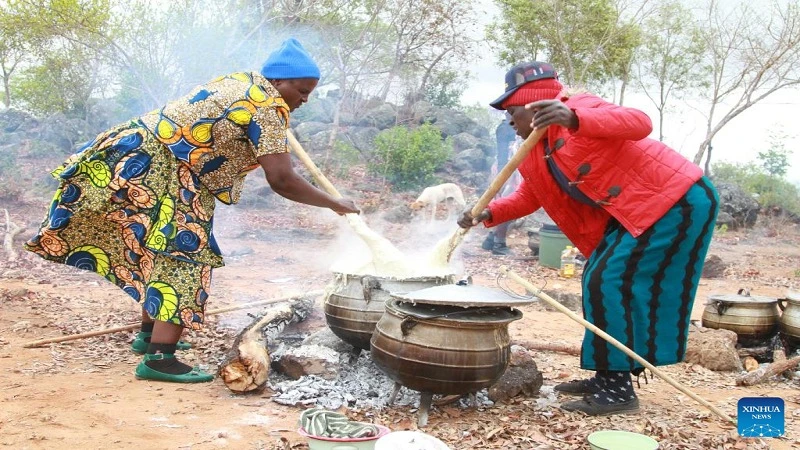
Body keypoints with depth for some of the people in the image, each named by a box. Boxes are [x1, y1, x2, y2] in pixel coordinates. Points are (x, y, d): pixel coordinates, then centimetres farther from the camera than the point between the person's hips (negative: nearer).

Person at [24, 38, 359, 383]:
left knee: (162, 255, 20)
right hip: (156, 169, -11)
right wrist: (334, 204, -11)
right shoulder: (268, 106, -14)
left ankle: (149, 334, 32)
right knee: (183, 255, -11)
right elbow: (281, 180, -21)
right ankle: (159, 359, -15)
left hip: (139, 152, 11)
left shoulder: (240, 82, 14)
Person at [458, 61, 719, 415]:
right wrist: (488, 213, 1)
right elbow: (527, 197, 19)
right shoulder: (535, 154, 10)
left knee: (612, 282, -13)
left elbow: (639, 123, -32)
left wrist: (575, 119, -47)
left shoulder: (578, 107, -17)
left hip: (676, 199, -10)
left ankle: (619, 390, -4)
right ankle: (607, 378, 20)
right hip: (632, 213, 10)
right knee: (598, 282, 10)